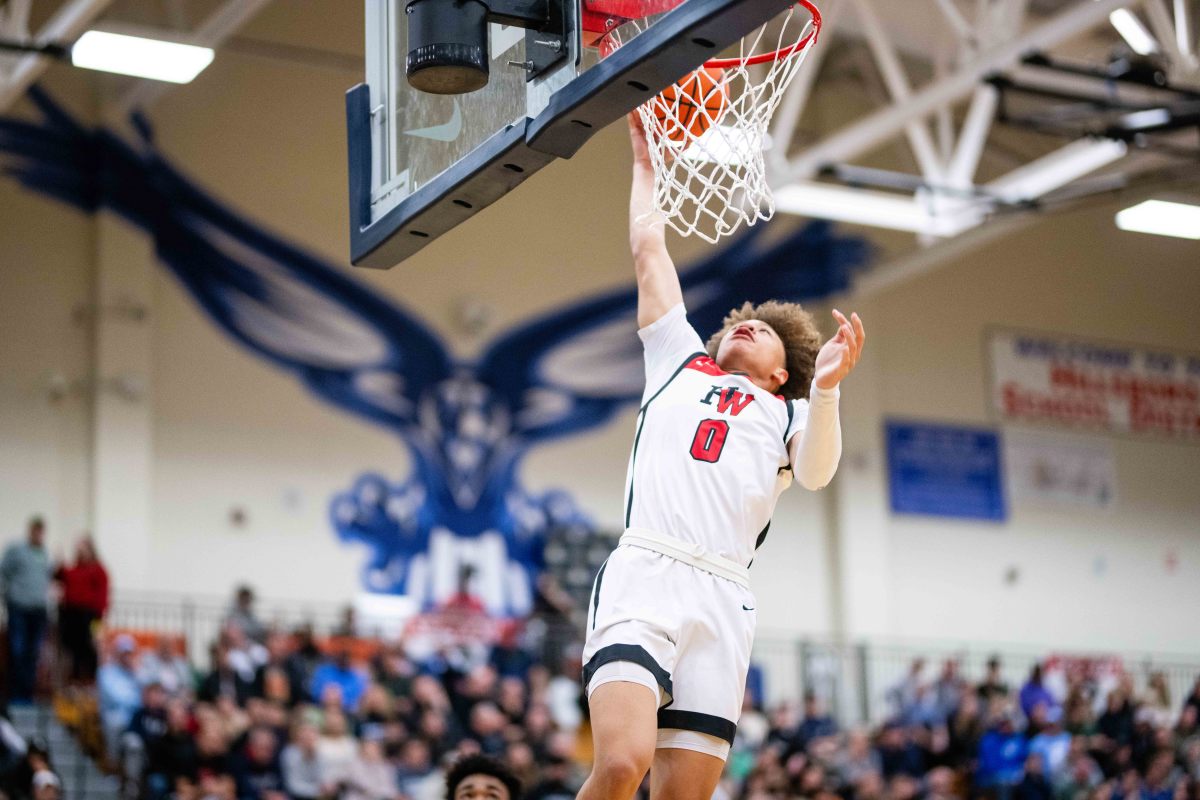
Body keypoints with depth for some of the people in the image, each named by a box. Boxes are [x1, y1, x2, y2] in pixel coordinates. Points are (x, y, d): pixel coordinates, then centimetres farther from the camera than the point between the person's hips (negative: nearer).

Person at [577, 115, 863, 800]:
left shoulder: (788, 413, 24)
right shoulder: (681, 361, 29)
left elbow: (816, 471, 1)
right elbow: (649, 249, 33)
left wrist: (826, 388, -15)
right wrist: (644, 156, 40)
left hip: (723, 601, 1)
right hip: (643, 572, 0)